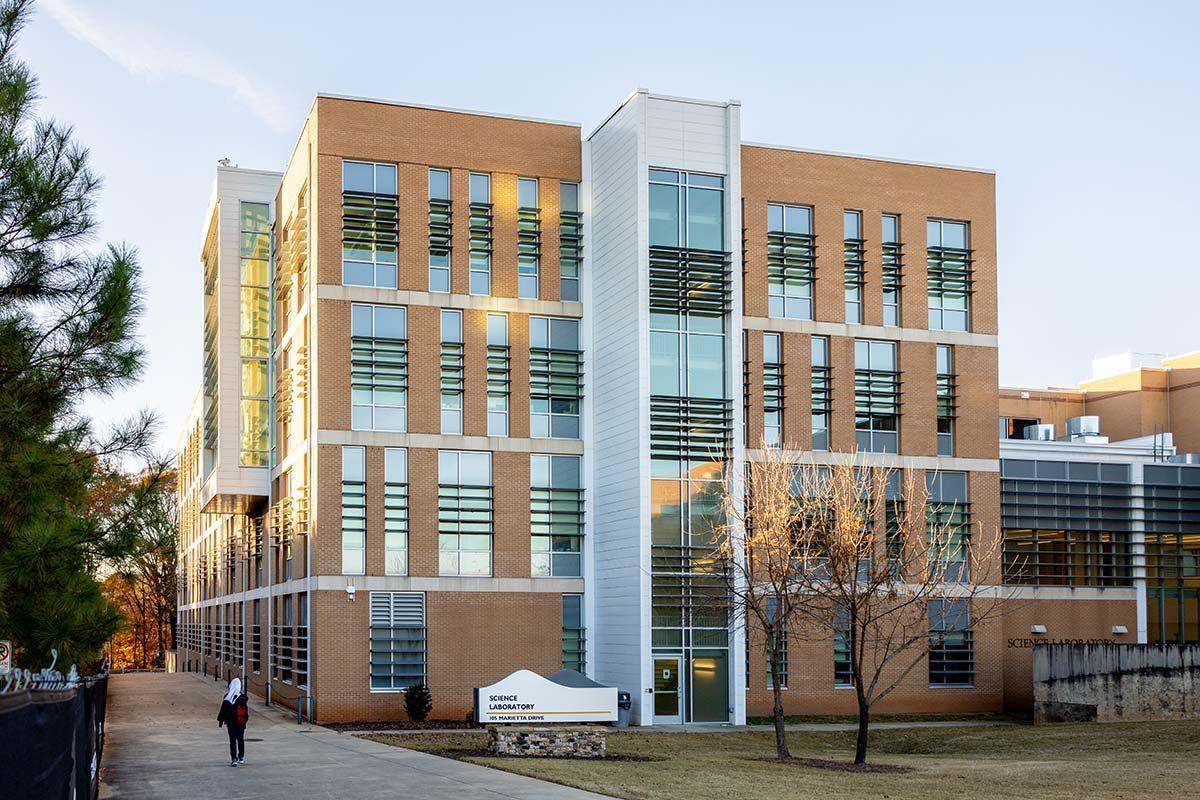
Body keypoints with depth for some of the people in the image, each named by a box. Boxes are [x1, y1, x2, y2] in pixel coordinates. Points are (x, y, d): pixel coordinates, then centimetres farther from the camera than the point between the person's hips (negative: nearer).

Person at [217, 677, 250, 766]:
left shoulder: (227, 697, -9)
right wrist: (245, 720, 11)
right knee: (241, 740, 15)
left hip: (231, 722, -2)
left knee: (232, 741, 1)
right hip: (241, 722, 2)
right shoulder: (243, 696, -5)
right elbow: (246, 710, 1)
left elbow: (223, 710, -4)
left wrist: (220, 720, 6)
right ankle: (241, 757, 24)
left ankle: (234, 759, -8)